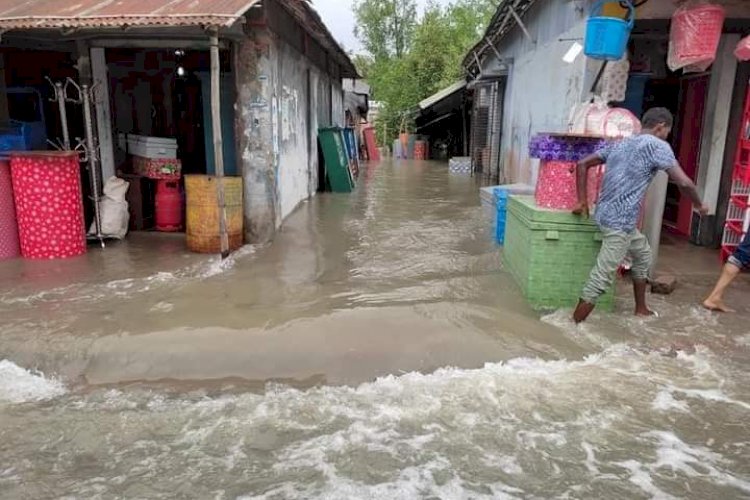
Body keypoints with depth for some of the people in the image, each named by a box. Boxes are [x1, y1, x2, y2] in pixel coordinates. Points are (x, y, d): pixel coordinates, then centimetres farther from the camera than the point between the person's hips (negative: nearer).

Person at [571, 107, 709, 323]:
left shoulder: (618, 144, 16)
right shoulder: (657, 146, -6)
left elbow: (582, 164, 14)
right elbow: (684, 183, -10)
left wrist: (582, 201, 13)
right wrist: (699, 205, 9)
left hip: (607, 215, 9)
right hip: (619, 221, -9)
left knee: (643, 254, 29)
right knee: (601, 279, -7)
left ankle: (641, 309, 41)